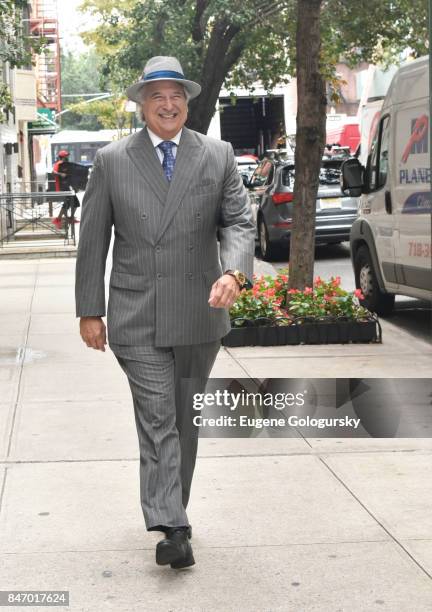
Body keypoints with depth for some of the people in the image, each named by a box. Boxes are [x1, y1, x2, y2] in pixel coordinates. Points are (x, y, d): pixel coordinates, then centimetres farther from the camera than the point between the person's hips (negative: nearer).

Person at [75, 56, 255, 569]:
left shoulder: (218, 156, 5)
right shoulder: (111, 160, 2)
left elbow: (238, 221, -1)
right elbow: (93, 240, 4)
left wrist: (234, 272, -22)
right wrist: (89, 310, 2)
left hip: (200, 314, 2)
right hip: (136, 316, -2)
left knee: (183, 419, 13)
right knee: (157, 418, -9)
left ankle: (172, 509, 29)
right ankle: (172, 528, -11)